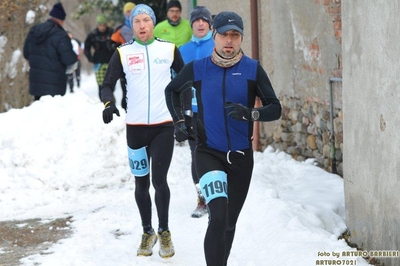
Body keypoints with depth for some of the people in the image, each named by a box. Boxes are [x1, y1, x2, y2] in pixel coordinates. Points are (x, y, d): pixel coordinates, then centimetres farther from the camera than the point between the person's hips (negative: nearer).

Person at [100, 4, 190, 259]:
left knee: (159, 179, -8)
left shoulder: (169, 49, 2)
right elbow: (108, 84, -3)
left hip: (164, 125, -1)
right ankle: (147, 232, 26)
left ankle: (164, 232, 9)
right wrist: (108, 102, -24)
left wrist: (186, 111, 9)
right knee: (141, 182, 9)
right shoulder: (123, 53, 0)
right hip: (135, 126, 1)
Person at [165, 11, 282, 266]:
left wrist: (250, 113, -23)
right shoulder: (196, 69, -3)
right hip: (208, 153, -2)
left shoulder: (253, 69, -4)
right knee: (218, 216, -22)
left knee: (229, 222, 14)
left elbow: (275, 109, -5)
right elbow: (172, 90, 17)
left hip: (241, 156, 2)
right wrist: (179, 121, 6)